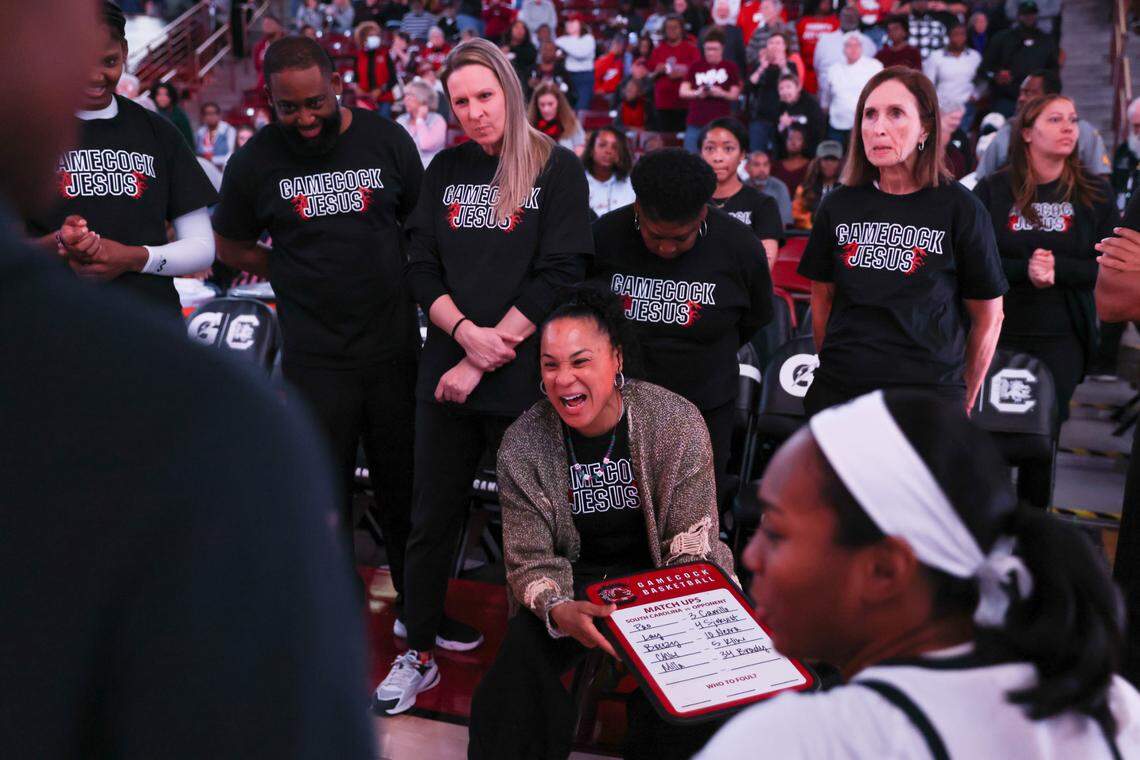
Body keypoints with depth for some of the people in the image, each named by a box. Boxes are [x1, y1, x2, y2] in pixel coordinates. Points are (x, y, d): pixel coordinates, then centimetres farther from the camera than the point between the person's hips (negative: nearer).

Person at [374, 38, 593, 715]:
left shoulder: (558, 170, -2)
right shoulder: (447, 169, 10)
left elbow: (557, 278, -11)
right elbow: (423, 269, 6)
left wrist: (484, 362, -14)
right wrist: (468, 333, -13)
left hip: (525, 380, -3)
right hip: (446, 373, 4)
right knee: (434, 518, 9)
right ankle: (421, 653, 23)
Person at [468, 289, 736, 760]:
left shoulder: (676, 423, -15)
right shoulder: (521, 446, -12)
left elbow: (692, 549, -11)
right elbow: (530, 561, -10)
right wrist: (559, 611, -32)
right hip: (574, 583, 1)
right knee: (520, 659, -28)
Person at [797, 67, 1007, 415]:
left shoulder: (959, 209, -5)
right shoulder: (839, 205, 3)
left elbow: (987, 319, 1)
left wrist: (963, 403, 4)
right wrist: (834, 367, 10)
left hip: (929, 397, -2)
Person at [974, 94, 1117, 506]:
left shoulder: (1094, 193, 3)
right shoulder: (993, 190, 0)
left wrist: (1058, 269, -17)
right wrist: (1025, 269, -21)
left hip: (1061, 340, 1)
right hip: (997, 332, -1)